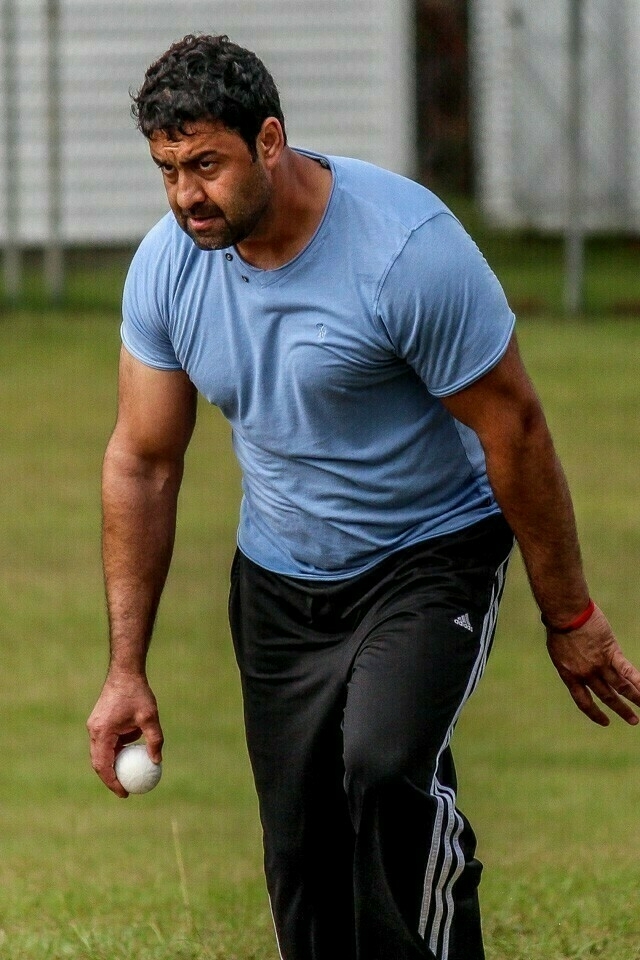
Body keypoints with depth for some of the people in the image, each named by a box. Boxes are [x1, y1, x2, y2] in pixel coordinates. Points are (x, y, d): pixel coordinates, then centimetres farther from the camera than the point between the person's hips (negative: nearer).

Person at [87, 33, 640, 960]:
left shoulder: (406, 247, -26)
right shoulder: (167, 265, -9)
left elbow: (513, 430, -16)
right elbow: (142, 464, 1)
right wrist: (126, 670, 1)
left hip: (432, 560, -5)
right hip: (280, 580, 5)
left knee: (387, 766, -31)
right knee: (302, 857, 4)